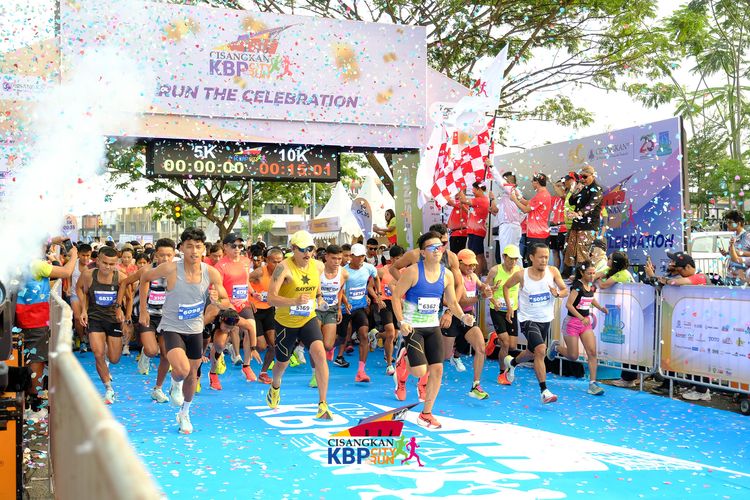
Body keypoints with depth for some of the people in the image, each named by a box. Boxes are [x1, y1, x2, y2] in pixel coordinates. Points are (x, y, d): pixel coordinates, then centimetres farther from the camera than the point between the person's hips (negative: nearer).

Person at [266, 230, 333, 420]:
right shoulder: (284, 267, -22)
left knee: (320, 354, -21)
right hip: (286, 321, -3)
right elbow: (271, 298, -31)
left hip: (308, 319, 3)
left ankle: (322, 405, -14)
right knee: (282, 363, 15)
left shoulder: (318, 266, -6)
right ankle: (275, 388, 53)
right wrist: (295, 301, -44)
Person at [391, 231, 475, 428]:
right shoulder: (413, 271, -15)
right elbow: (396, 296, -10)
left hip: (433, 327, 5)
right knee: (420, 371, -14)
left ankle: (426, 413, 15)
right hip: (412, 327, -5)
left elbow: (452, 303, 9)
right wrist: (401, 321, -20)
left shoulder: (447, 275, 0)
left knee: (437, 370, 0)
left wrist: (463, 317, -11)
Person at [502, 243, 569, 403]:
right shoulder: (521, 275, -14)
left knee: (533, 353, 22)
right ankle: (544, 391, -19)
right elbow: (506, 287, 4)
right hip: (528, 319, -5)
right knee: (540, 350, -25)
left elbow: (565, 291, -4)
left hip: (545, 319, 5)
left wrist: (557, 294, -26)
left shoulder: (553, 271, -9)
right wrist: (509, 307, -3)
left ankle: (512, 362, 55)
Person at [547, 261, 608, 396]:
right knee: (573, 357, 2)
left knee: (592, 352, -6)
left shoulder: (592, 286, 4)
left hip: (586, 322, 6)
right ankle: (556, 346, 32)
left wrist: (600, 307, 6)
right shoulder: (577, 286, -17)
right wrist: (582, 318, -28)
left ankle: (592, 383, -2)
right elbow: (569, 305, -22)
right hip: (573, 322, -6)